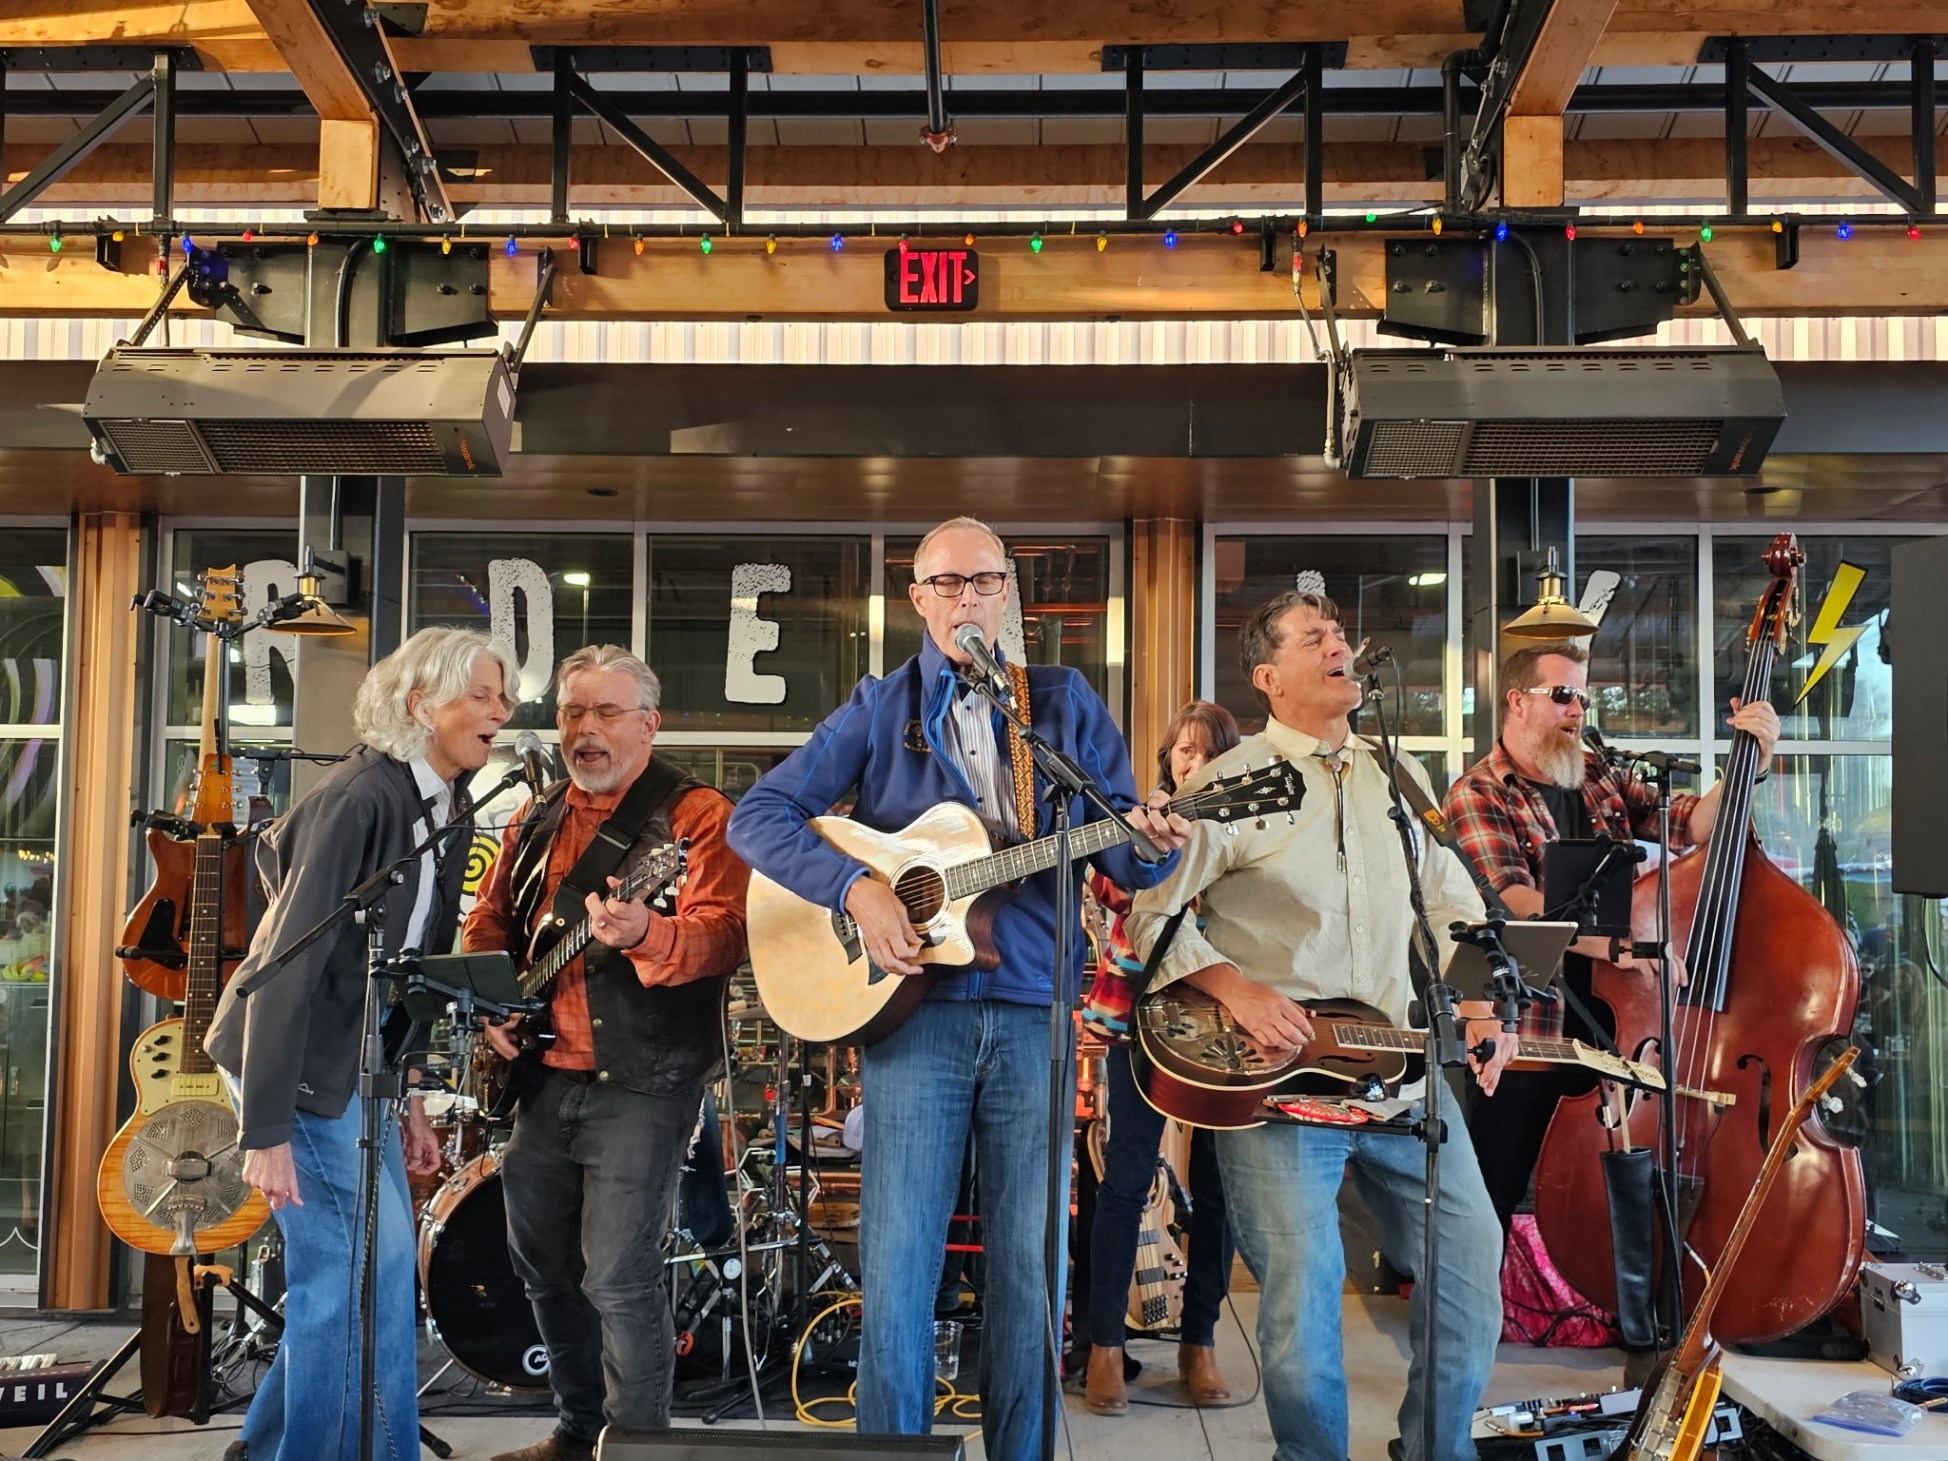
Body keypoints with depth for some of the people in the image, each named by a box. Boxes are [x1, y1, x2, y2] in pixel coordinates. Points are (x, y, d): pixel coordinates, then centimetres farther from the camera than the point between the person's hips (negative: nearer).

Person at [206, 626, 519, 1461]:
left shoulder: (446, 810, 7)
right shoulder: (361, 797, -20)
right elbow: (289, 961, -23)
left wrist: (405, 1098, 13)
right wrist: (266, 1128, -24)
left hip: (361, 1065, 9)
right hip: (300, 1062, -9)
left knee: (354, 1272, 14)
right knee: (370, 1270, -6)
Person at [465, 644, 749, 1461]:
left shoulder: (696, 816, -8)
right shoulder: (535, 824, 14)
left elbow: (722, 937, -21)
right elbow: (488, 924, 23)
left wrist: (644, 933, -41)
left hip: (640, 1081, -7)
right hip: (542, 1075, 7)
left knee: (619, 1276, -9)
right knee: (542, 1263, 15)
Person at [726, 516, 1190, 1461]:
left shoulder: (1066, 703, 12)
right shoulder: (880, 709, 8)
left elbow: (1122, 859, 8)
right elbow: (756, 816, 1)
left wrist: (1147, 842, -16)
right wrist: (856, 888, -13)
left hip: (1035, 1010, 1)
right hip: (913, 1004, -1)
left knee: (1029, 1265, 5)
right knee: (898, 1266, -2)